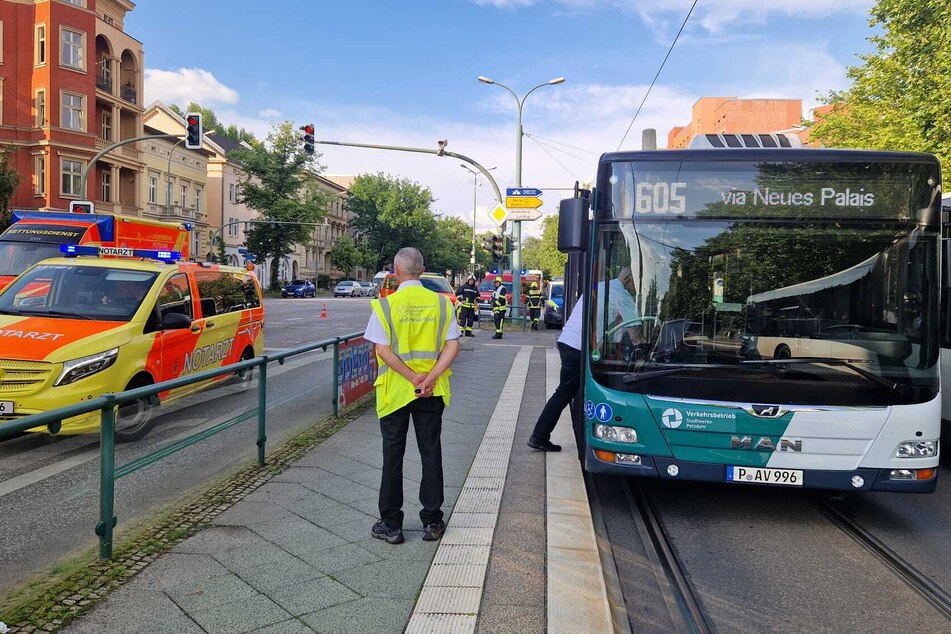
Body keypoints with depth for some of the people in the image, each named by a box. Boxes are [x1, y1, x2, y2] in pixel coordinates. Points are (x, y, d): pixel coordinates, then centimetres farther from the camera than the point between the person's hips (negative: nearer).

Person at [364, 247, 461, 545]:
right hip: (432, 393, 2)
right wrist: (429, 379, -12)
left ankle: (391, 525, 16)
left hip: (395, 391, -2)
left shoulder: (385, 304, -8)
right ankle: (432, 522, 19)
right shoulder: (441, 302, -1)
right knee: (431, 453, 12)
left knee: (393, 455, 8)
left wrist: (413, 378, -13)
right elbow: (452, 347, -7)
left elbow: (382, 350, -15)